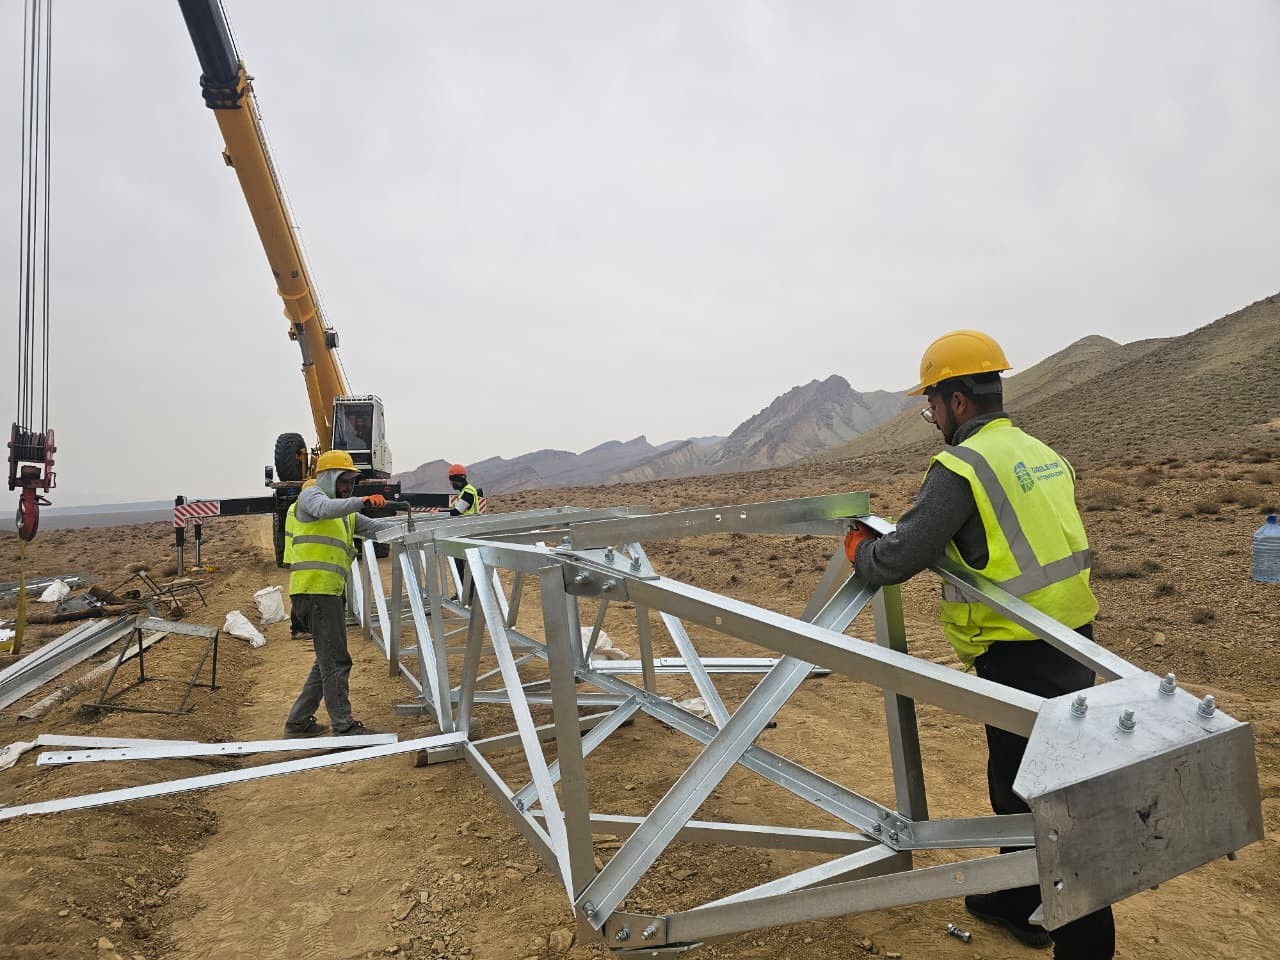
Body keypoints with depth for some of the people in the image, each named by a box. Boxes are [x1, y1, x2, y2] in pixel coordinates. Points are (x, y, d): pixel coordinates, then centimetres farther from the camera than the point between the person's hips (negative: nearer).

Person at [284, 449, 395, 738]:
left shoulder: (345, 512, 27)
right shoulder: (311, 496, 1)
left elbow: (375, 526, 17)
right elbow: (326, 509, -23)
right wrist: (363, 501, -37)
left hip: (331, 592, 10)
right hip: (316, 589, -10)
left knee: (328, 660, 15)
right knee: (336, 660, -7)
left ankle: (299, 721, 24)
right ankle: (344, 726, -2)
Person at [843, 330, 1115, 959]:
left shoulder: (963, 464, -17)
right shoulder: (1039, 452, 10)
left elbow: (900, 558, -19)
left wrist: (859, 549, 2)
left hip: (1022, 657, -9)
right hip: (1072, 639, 9)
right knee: (1017, 778, 23)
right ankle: (1020, 902, 40)